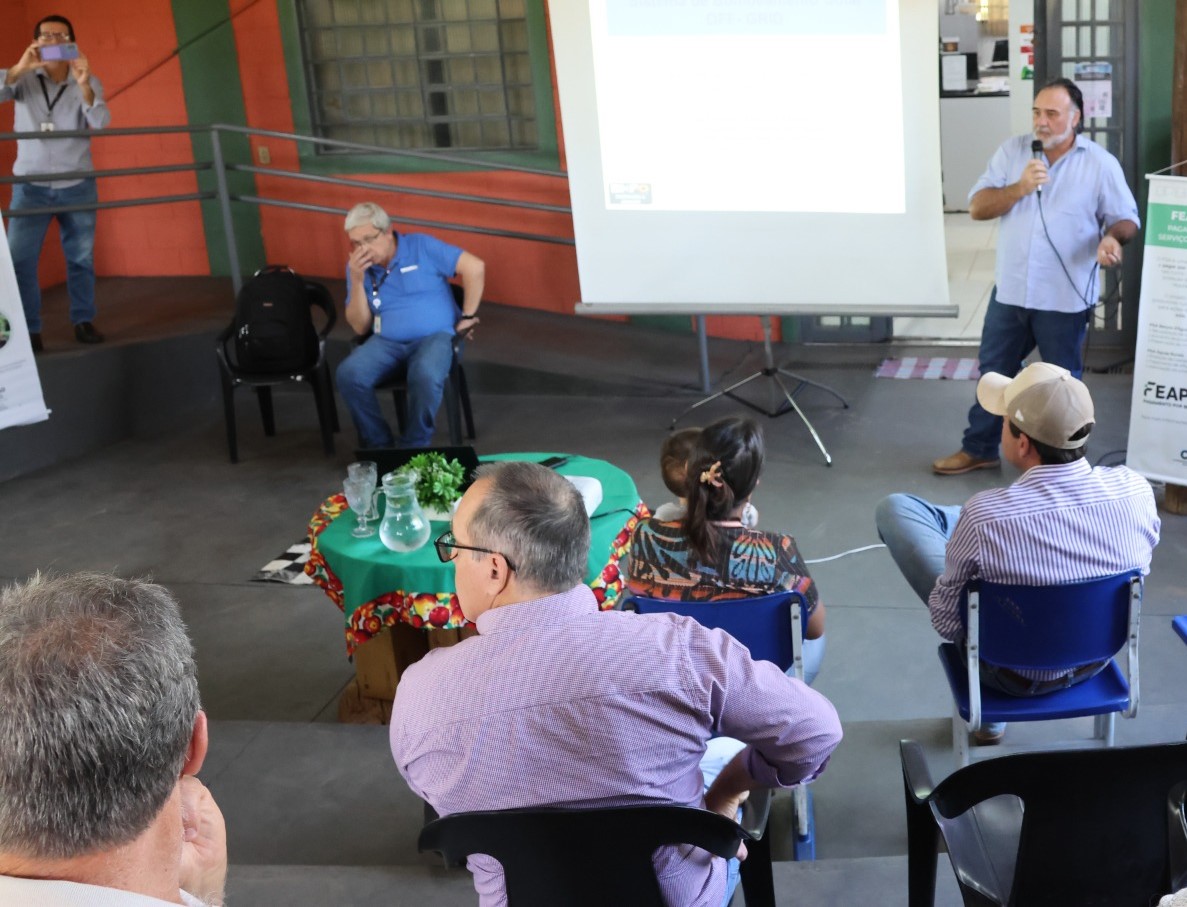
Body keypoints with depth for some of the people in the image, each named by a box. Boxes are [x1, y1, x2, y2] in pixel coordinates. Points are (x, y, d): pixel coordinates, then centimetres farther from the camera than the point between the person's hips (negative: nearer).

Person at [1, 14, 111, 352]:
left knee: (81, 258, 6)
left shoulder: (88, 82, 2)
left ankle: (83, 321, 17)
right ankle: (28, 330, -3)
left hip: (77, 186, 1)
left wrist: (83, 84, -30)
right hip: (30, 185, -1)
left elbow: (101, 123, -14)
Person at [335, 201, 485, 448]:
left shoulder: (421, 247, -3)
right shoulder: (357, 266, 7)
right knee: (349, 375, -26)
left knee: (425, 377, -37)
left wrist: (468, 316, -4)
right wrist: (357, 280, -9)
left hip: (434, 336, -3)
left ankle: (415, 447, -15)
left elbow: (475, 267, -5)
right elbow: (360, 326, 3)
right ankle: (378, 445, -10)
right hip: (386, 341, 3)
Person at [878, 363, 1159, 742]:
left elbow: (946, 622, -20)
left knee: (895, 508, 7)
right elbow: (1138, 571, -1)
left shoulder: (984, 516, -35)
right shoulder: (1136, 491, -23)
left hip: (1011, 674, -4)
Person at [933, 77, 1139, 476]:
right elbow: (977, 207, -4)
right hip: (1009, 290, 3)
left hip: (1065, 297, -3)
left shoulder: (1101, 163, -7)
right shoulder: (1012, 150, -1)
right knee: (994, 371, 15)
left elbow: (1126, 218, -2)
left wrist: (1113, 238, -26)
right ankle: (979, 448, 31)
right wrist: (1019, 188, -21)